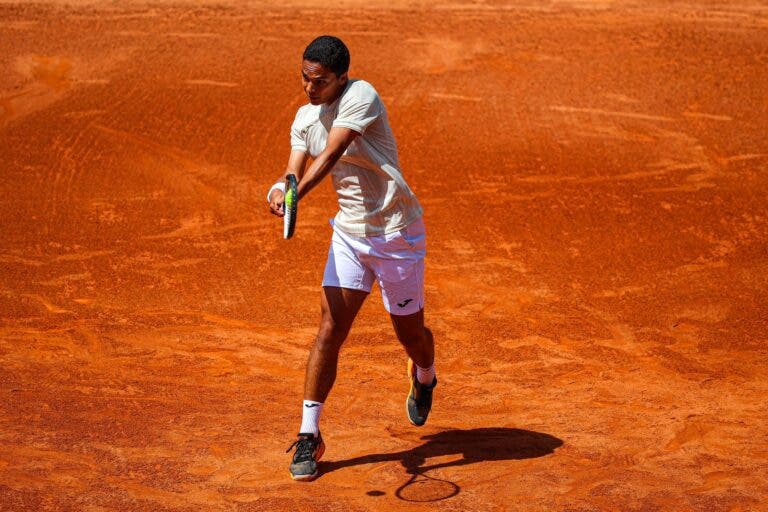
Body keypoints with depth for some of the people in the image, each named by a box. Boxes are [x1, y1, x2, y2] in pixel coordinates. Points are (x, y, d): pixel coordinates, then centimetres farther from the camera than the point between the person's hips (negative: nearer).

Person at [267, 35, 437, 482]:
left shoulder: (360, 97, -20)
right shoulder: (305, 117, 2)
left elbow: (330, 155, -32)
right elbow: (295, 169, -7)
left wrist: (297, 194, -45)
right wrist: (280, 189, -30)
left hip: (397, 234, -5)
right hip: (349, 232, 5)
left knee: (410, 331, 11)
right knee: (330, 330, -7)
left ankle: (424, 377, 47)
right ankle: (309, 435, -3)